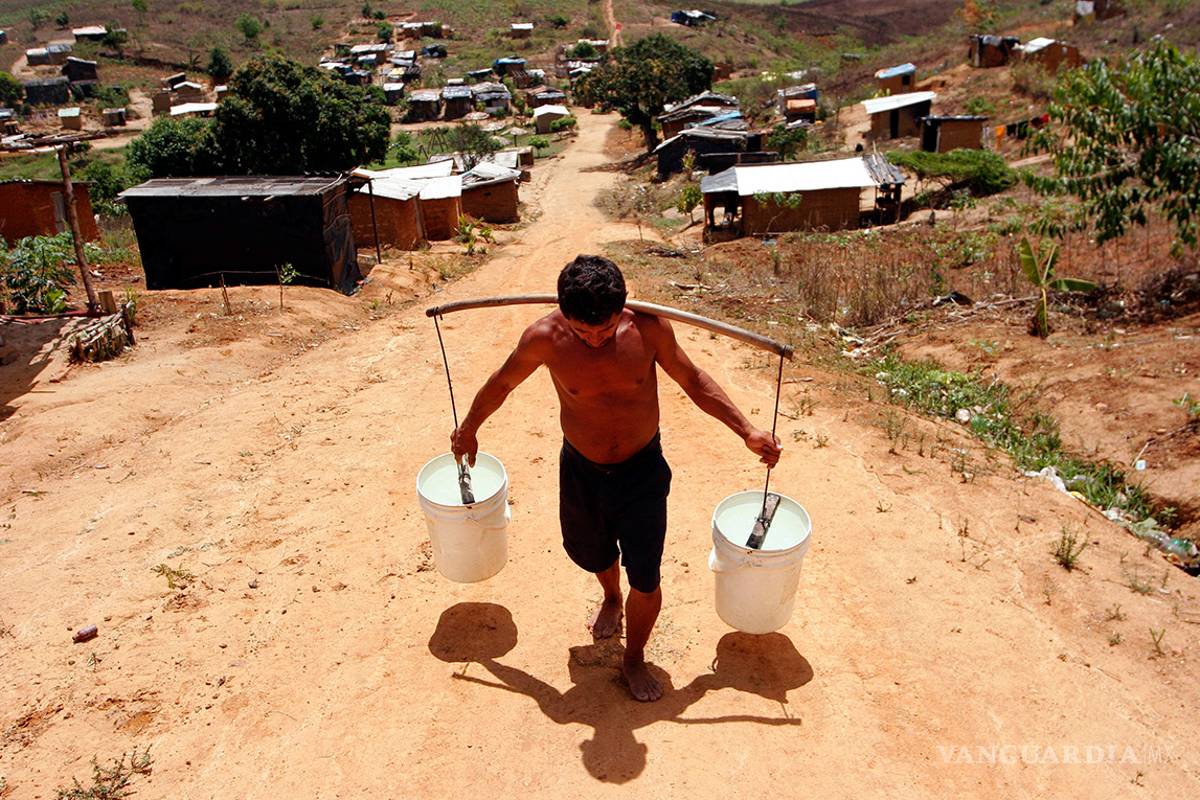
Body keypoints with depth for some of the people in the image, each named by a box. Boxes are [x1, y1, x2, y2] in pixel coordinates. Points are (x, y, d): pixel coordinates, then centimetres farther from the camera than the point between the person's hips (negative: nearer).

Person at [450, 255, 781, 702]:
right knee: (591, 552, 25)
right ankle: (611, 599, 61)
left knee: (645, 580, 3)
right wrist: (468, 429, 13)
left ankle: (635, 658, 32)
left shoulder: (647, 327, -20)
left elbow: (693, 381, -4)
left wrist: (747, 431, -6)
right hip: (580, 472, 1)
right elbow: (501, 384, -1)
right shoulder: (545, 338, -21)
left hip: (642, 470, -1)